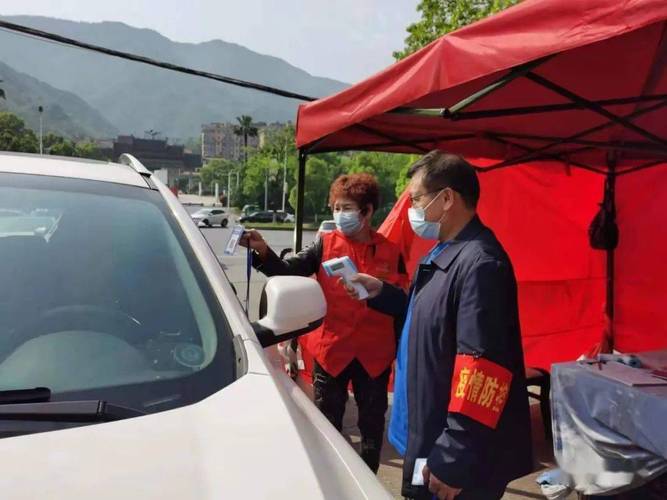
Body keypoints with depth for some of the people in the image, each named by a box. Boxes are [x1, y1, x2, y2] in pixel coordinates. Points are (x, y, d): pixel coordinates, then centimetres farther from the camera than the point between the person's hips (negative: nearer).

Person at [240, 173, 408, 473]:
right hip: (331, 349, -1)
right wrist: (263, 252, -33)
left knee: (372, 423, 16)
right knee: (328, 423, 13)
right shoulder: (326, 244, -3)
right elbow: (289, 271, -15)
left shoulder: (390, 251, 0)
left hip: (374, 353, 1)